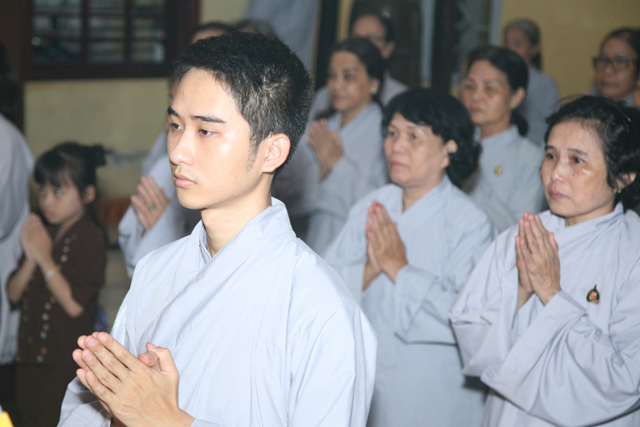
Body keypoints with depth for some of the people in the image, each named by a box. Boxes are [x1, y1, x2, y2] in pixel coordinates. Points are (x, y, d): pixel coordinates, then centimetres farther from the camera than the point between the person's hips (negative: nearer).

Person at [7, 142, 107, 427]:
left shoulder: (90, 240, -13)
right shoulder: (42, 233, 9)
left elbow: (74, 304, -21)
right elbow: (14, 294, 7)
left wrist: (46, 259, -17)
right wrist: (30, 259, -10)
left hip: (66, 363, -7)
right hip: (30, 352, 7)